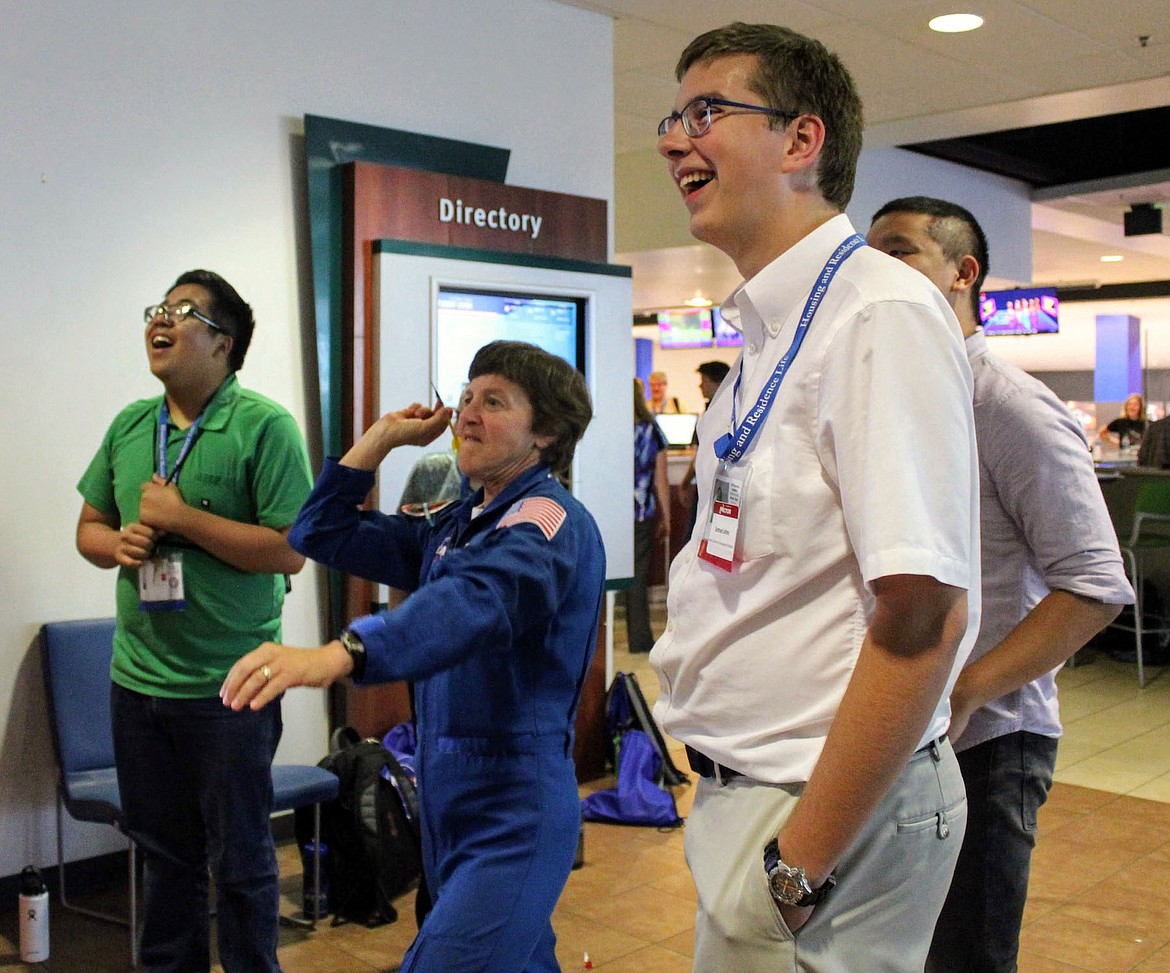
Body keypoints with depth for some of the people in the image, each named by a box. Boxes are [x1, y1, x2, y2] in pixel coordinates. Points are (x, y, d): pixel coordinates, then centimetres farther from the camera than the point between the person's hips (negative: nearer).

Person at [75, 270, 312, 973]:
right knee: (164, 849, 20)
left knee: (240, 860, 8)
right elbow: (90, 526, 17)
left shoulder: (264, 426, -12)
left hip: (228, 686, -6)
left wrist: (181, 518, -19)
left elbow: (291, 550, -18)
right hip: (138, 677, 6)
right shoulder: (130, 425, 8)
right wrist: (117, 543, -6)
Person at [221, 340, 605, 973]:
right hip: (446, 794, 9)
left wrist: (338, 654, -49)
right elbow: (324, 534, 18)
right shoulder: (455, 526, 13)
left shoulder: (549, 522, -13)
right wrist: (383, 437, 10)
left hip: (513, 806, -8)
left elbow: (476, 601, -34)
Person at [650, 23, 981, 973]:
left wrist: (795, 868, -22)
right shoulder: (768, 332, 10)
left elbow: (922, 616, -25)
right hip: (746, 788, 8)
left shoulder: (881, 314, -18)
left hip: (837, 808, -8)